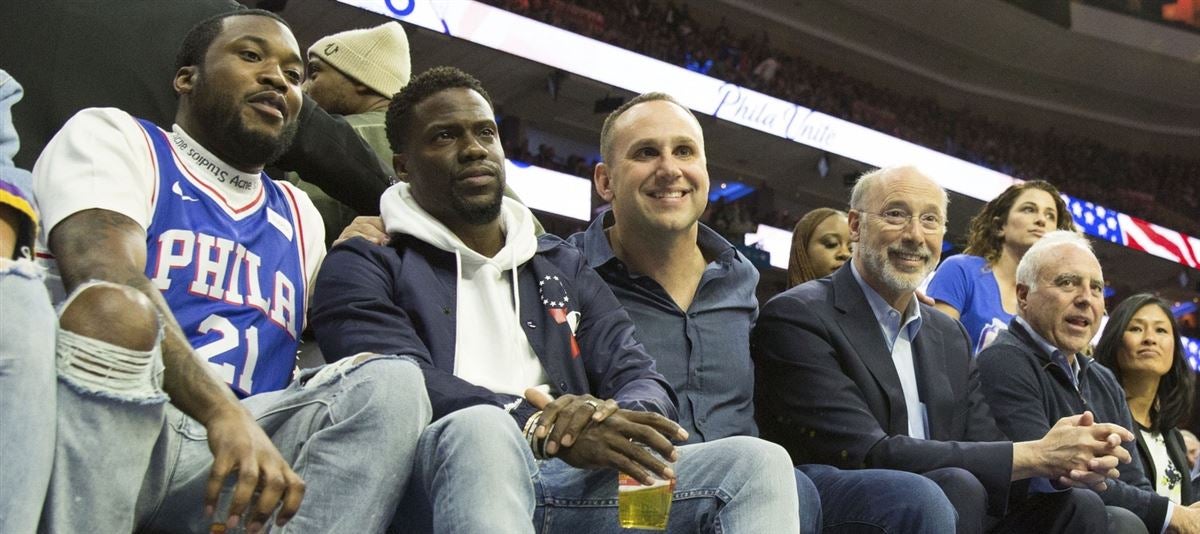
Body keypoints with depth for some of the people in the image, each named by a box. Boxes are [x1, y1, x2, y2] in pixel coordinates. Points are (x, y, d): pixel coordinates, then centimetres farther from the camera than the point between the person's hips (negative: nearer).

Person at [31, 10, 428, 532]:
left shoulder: (300, 217, 27)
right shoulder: (110, 136, 8)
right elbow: (104, 279, -13)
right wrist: (224, 413, -28)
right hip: (93, 426, -5)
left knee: (393, 380, -16)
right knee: (118, 310, -34)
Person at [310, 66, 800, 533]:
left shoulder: (563, 268, 27)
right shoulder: (366, 267, 11)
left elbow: (644, 381, 15)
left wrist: (615, 416, -12)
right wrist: (542, 429, -22)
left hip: (576, 483, 5)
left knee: (757, 462, -18)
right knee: (482, 429, -40)